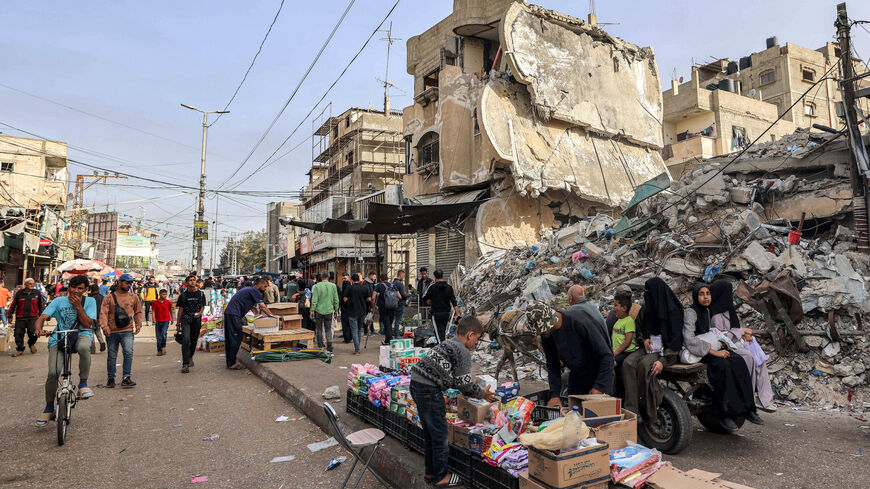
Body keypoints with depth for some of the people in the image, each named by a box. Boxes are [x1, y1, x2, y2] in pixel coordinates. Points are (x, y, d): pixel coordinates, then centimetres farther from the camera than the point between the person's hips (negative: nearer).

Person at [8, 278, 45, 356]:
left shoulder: (37, 293, 5)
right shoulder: (19, 293, 2)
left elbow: (41, 305, 13)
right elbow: (13, 304, 10)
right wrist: (10, 315, 10)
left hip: (33, 318, -1)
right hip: (20, 318, 1)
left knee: (33, 332, -15)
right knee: (18, 334, 3)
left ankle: (31, 344, 17)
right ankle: (20, 349, 23)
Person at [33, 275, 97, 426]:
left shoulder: (90, 301, 2)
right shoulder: (59, 301, 4)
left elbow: (87, 324, -6)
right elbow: (42, 317, -8)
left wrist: (78, 306, -14)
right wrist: (39, 329, -30)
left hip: (81, 335, -1)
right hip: (59, 338, 1)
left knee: (84, 347, -40)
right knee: (53, 373, -15)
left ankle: (83, 384, -19)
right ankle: (49, 408, 8)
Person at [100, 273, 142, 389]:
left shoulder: (133, 297, 11)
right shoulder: (109, 298, 4)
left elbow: (138, 312, 19)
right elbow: (103, 313, -3)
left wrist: (138, 325, 7)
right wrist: (104, 326, -15)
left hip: (127, 331, 0)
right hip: (112, 332, 0)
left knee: (128, 353, -14)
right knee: (112, 356, 9)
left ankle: (126, 378, -8)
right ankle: (111, 378, 24)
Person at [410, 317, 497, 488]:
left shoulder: (447, 343, 18)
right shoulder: (463, 352, -9)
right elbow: (464, 383, -7)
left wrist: (473, 388, 26)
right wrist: (482, 394, 9)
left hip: (416, 384, 10)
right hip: (429, 390, -10)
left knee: (429, 432, 20)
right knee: (439, 433, 4)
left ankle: (431, 472, 32)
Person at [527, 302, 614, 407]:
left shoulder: (579, 321, -30)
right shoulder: (546, 336, -9)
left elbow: (606, 355, -25)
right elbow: (552, 366, 1)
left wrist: (599, 387, -25)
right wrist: (554, 395, -10)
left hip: (600, 376, -5)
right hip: (576, 378, 5)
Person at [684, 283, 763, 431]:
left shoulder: (708, 312, 13)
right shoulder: (690, 313, -13)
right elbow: (689, 340, -24)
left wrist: (720, 343, 3)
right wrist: (713, 352, -24)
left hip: (710, 349, 7)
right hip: (694, 354, -7)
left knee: (738, 362, -20)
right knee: (723, 365, -32)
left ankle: (746, 409, -18)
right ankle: (725, 413, -26)